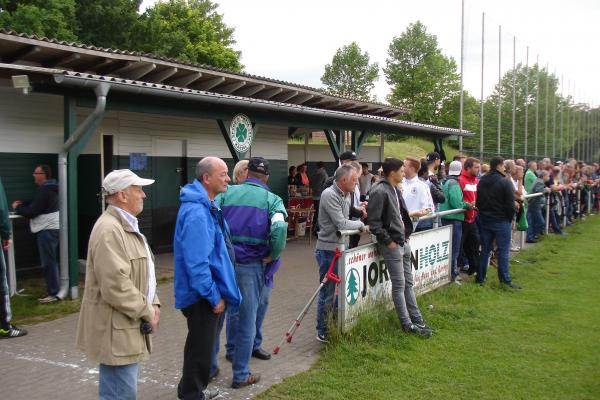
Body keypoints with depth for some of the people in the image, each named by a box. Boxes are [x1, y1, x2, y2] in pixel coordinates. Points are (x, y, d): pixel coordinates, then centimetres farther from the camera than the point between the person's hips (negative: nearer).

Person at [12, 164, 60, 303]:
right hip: (51, 228, 11)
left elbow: (32, 212, -17)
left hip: (47, 230, -10)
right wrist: (22, 204, 13)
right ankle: (53, 289, 21)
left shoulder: (44, 190, -18)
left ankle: (53, 293, -4)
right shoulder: (49, 188, 15)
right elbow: (37, 205, 25)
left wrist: (17, 208, -1)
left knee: (48, 262, -7)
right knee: (51, 261, 15)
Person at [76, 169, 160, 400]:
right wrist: (146, 312, -14)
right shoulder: (109, 230, -20)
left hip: (130, 327, 10)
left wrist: (153, 303, 5)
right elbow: (116, 286, -26)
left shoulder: (128, 226, 15)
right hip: (117, 331, -10)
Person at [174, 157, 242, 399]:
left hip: (205, 292, 11)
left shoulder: (207, 206, 9)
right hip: (201, 296, -11)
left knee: (202, 343, 23)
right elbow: (196, 263, -28)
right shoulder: (196, 212, -25)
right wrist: (214, 296, -22)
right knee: (201, 347, 4)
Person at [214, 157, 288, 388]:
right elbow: (280, 227, -19)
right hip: (251, 265, -3)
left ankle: (209, 366, 29)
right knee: (247, 319, 5)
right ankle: (241, 375, 14)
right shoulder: (271, 199, -1)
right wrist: (273, 255, -5)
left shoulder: (227, 193, 6)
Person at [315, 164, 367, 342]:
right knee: (327, 292, -1)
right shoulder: (329, 195, -19)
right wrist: (360, 224, -7)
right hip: (328, 249, -9)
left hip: (340, 248, 9)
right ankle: (322, 332, 12)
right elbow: (341, 224, -22)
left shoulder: (346, 194, 11)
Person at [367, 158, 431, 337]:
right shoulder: (379, 191, -18)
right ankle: (407, 324, 11)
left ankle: (417, 320, 24)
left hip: (403, 242, 9)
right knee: (399, 285, 1)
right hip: (392, 245, -9)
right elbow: (373, 221, -21)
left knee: (408, 282, 15)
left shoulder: (394, 189, 11)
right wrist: (388, 241, -17)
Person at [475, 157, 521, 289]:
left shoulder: (481, 182, 8)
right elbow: (510, 204, -13)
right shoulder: (505, 182, -13)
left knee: (485, 250, 12)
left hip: (484, 220, 6)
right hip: (501, 221, -6)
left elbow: (478, 202, 11)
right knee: (503, 250, 0)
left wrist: (483, 213, 15)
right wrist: (510, 218, -1)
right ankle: (505, 280, 1)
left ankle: (480, 278, 14)